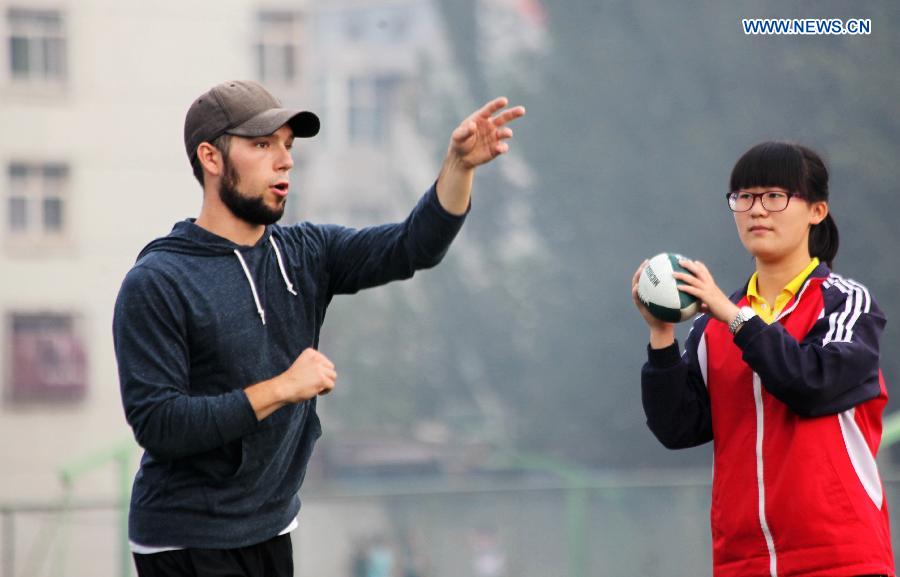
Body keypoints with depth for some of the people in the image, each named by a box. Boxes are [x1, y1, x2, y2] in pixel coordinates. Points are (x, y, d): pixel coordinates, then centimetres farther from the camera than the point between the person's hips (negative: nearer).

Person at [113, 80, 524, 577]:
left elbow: (413, 247, -6)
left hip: (272, 531, 6)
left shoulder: (304, 255, 6)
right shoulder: (156, 284, -13)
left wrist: (459, 164, -22)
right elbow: (156, 424, -20)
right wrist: (281, 389, -21)